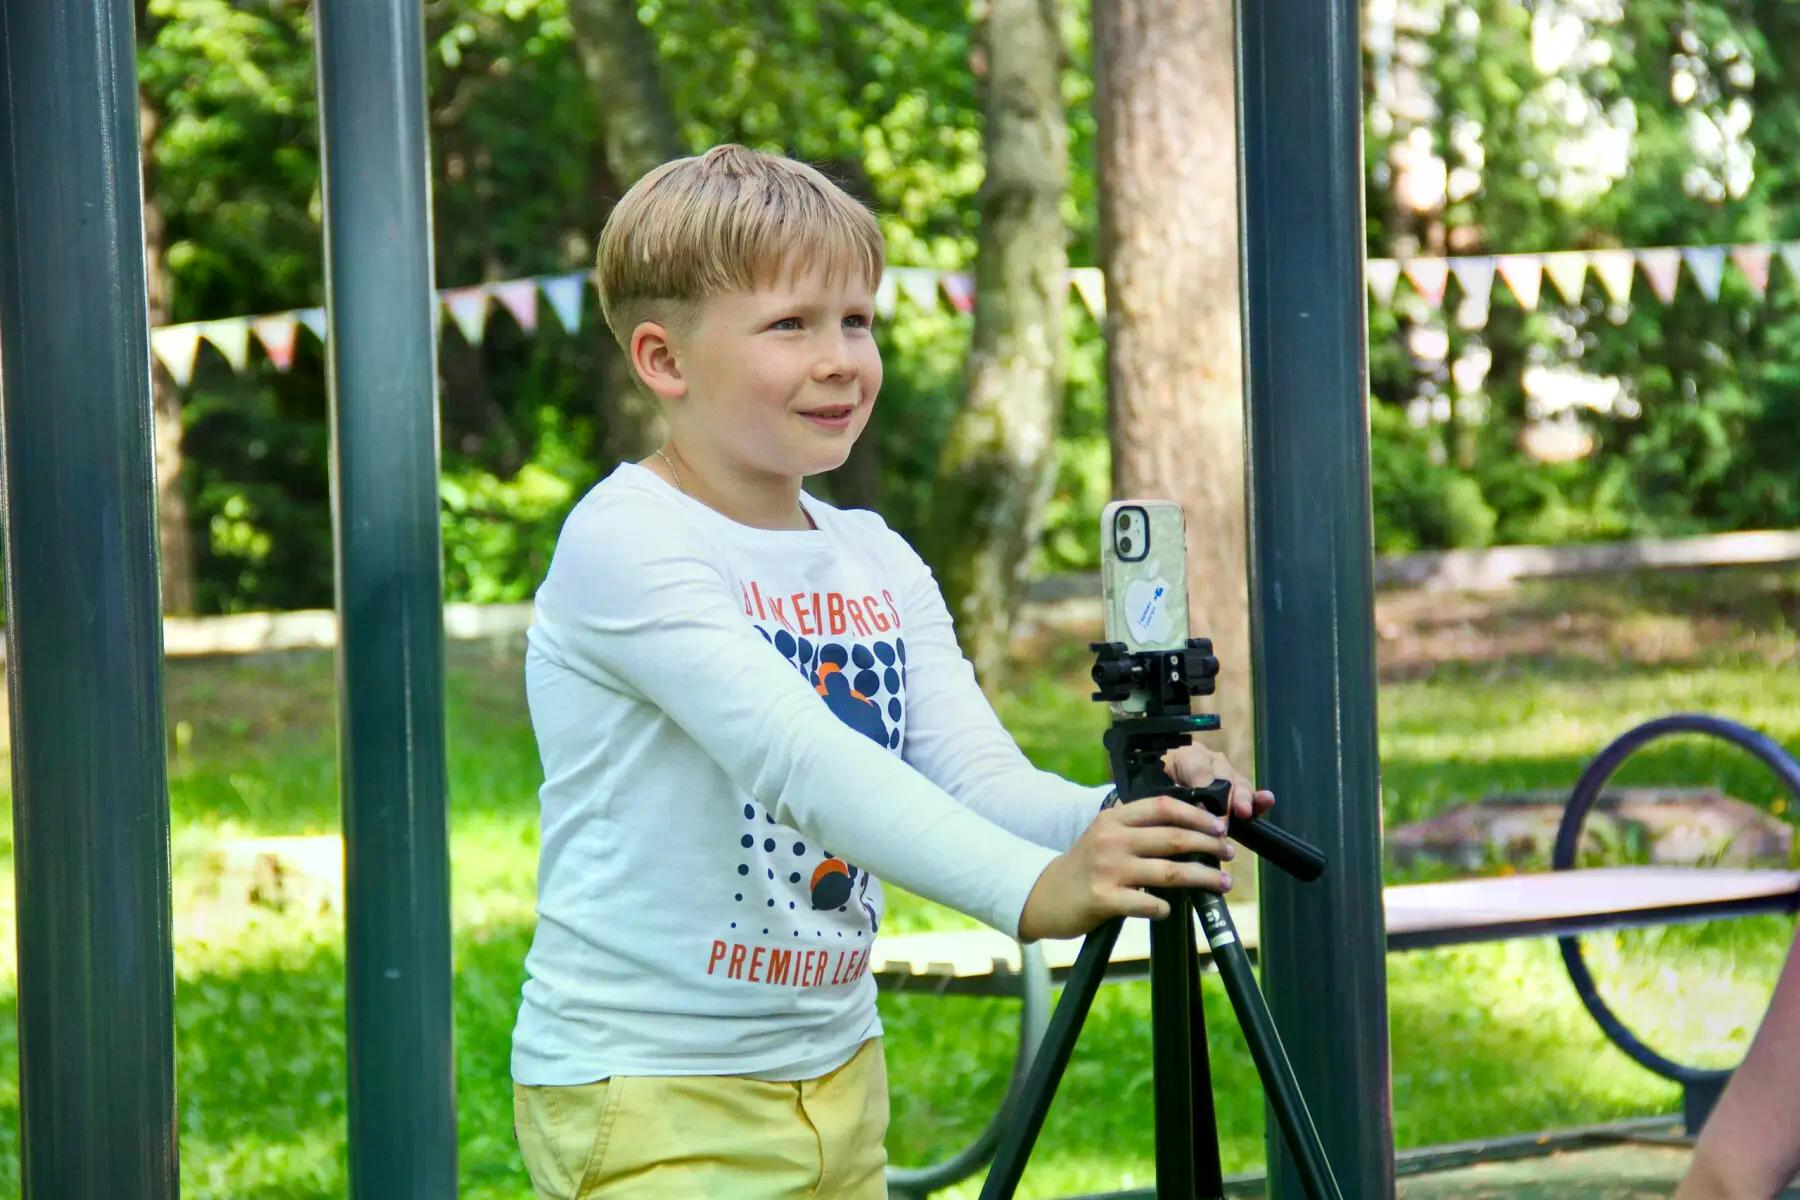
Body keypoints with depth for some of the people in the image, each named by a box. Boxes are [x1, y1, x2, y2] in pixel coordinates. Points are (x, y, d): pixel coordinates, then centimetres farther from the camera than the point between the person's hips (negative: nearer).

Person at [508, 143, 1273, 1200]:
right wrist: (1029, 890, -40)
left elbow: (980, 776, -4)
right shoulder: (626, 541, -16)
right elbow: (798, 758, -29)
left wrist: (1115, 821, -25)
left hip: (838, 1075, 7)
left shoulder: (877, 560, 8)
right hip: (648, 1106, -7)